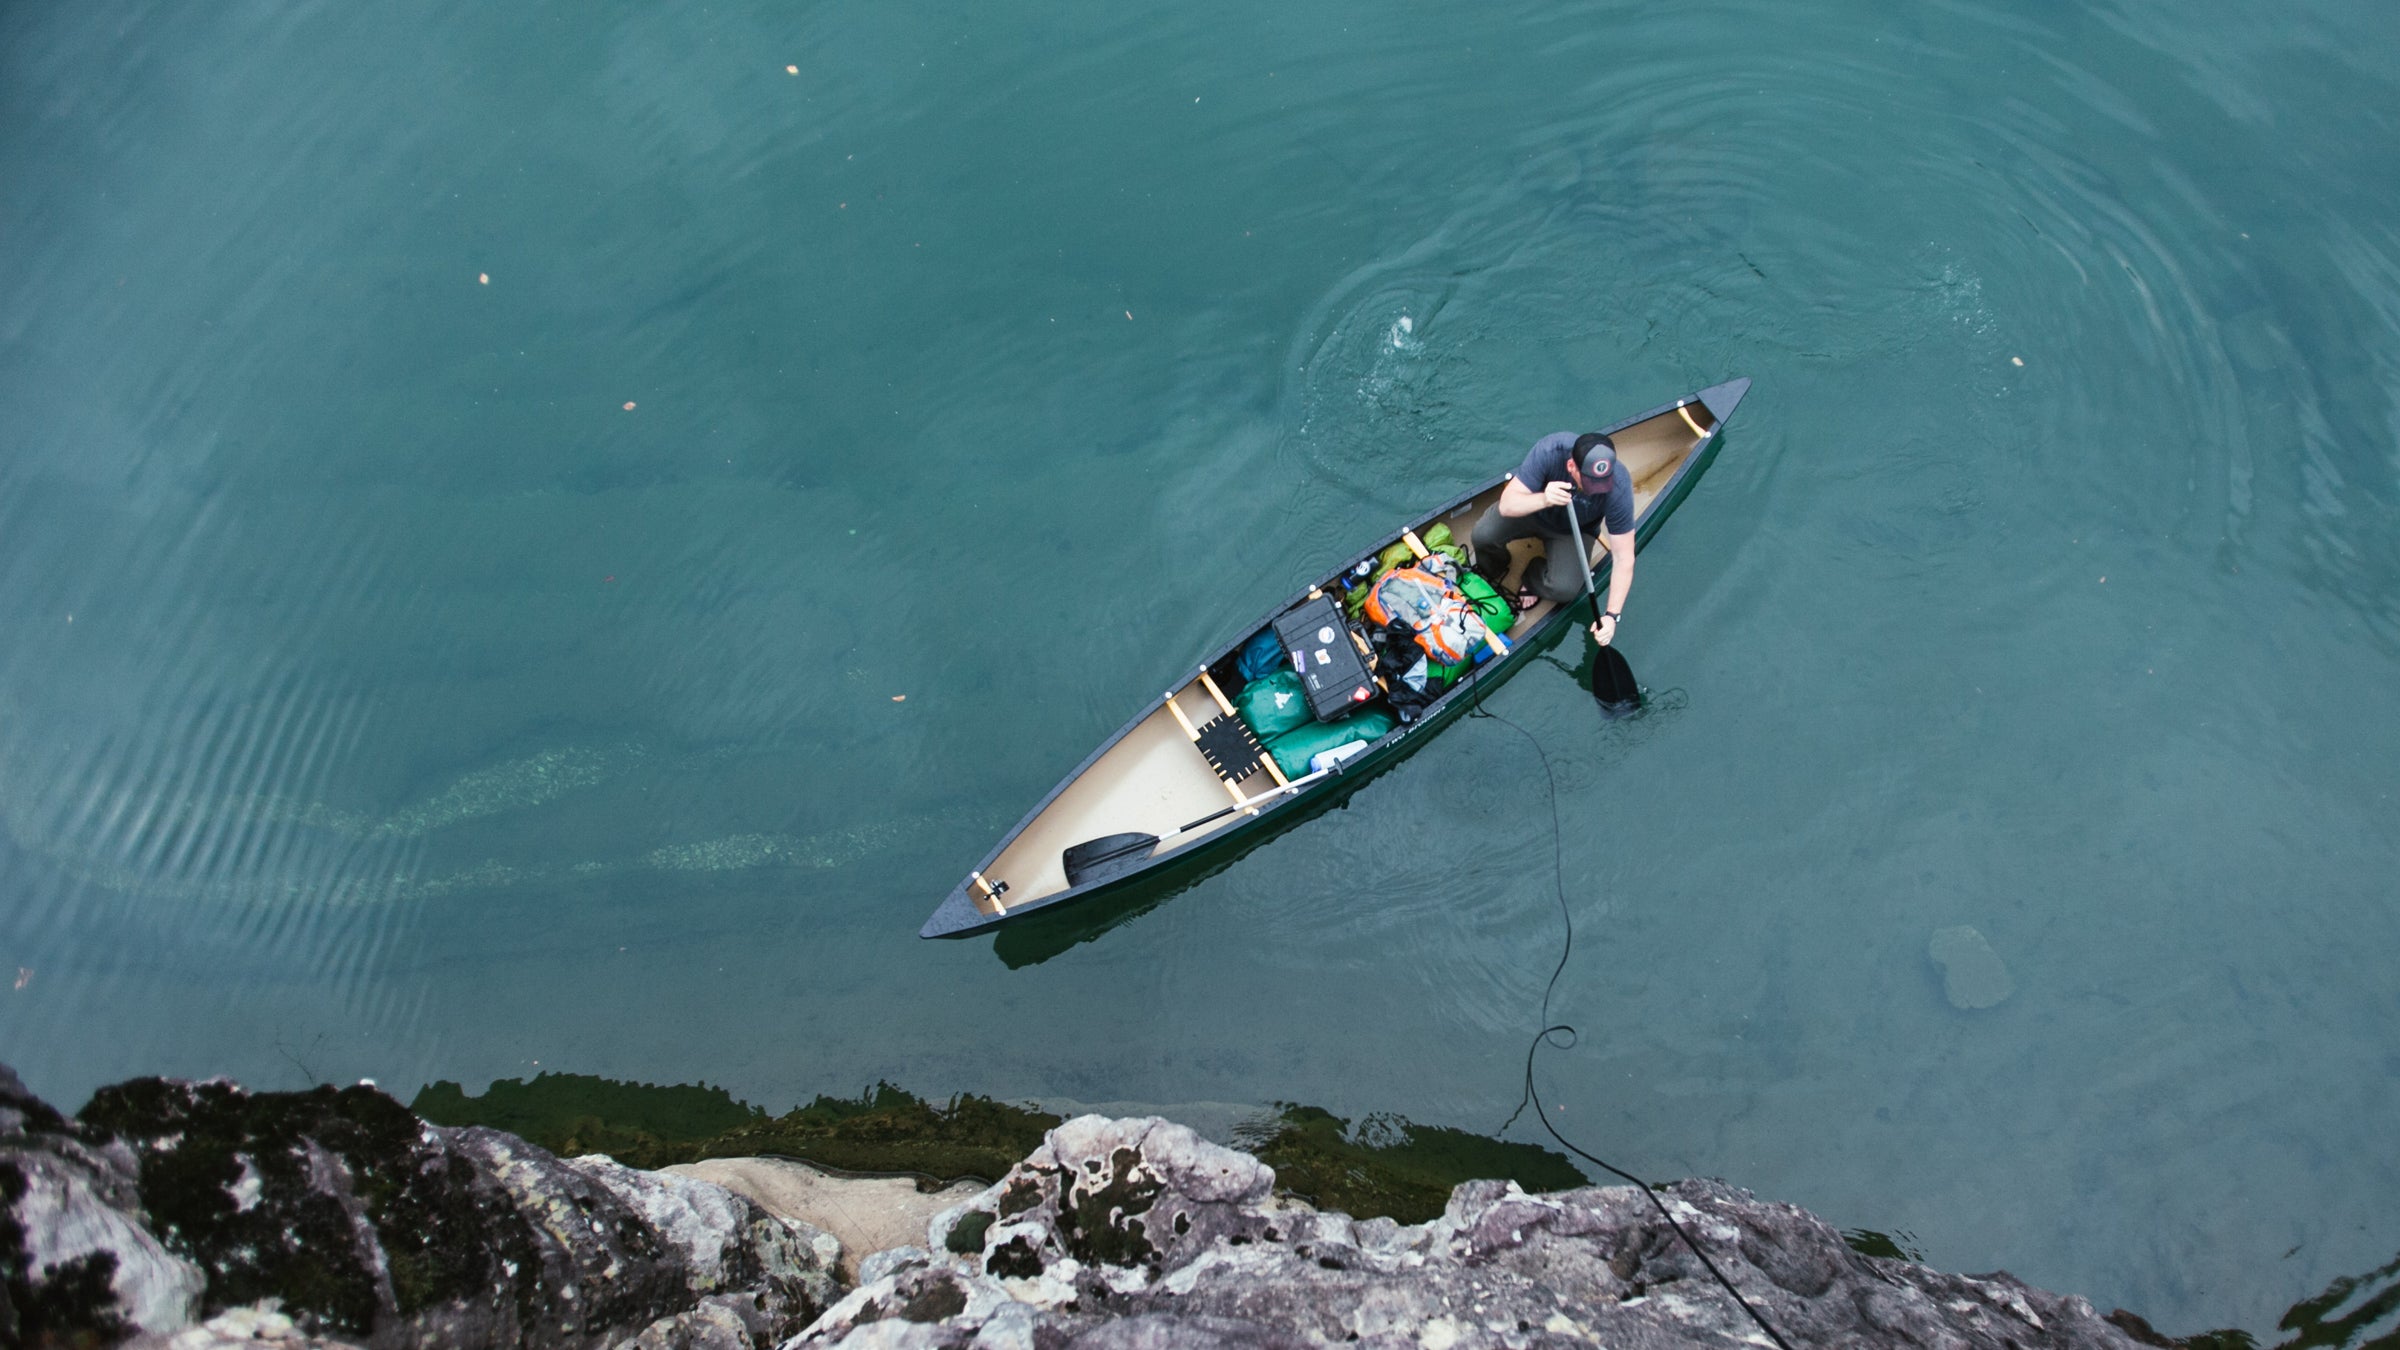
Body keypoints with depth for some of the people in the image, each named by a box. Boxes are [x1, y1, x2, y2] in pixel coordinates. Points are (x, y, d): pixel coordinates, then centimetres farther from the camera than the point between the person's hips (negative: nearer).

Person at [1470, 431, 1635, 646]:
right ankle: (1490, 573, 10)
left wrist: (1611, 615, -31)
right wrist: (1543, 499, -53)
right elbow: (1506, 505, -32)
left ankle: (1534, 578, 13)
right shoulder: (1550, 450, -36)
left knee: (1564, 589, -25)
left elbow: (1624, 559, -27)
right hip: (1533, 507, 0)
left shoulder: (1618, 487, -33)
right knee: (1483, 535, -27)